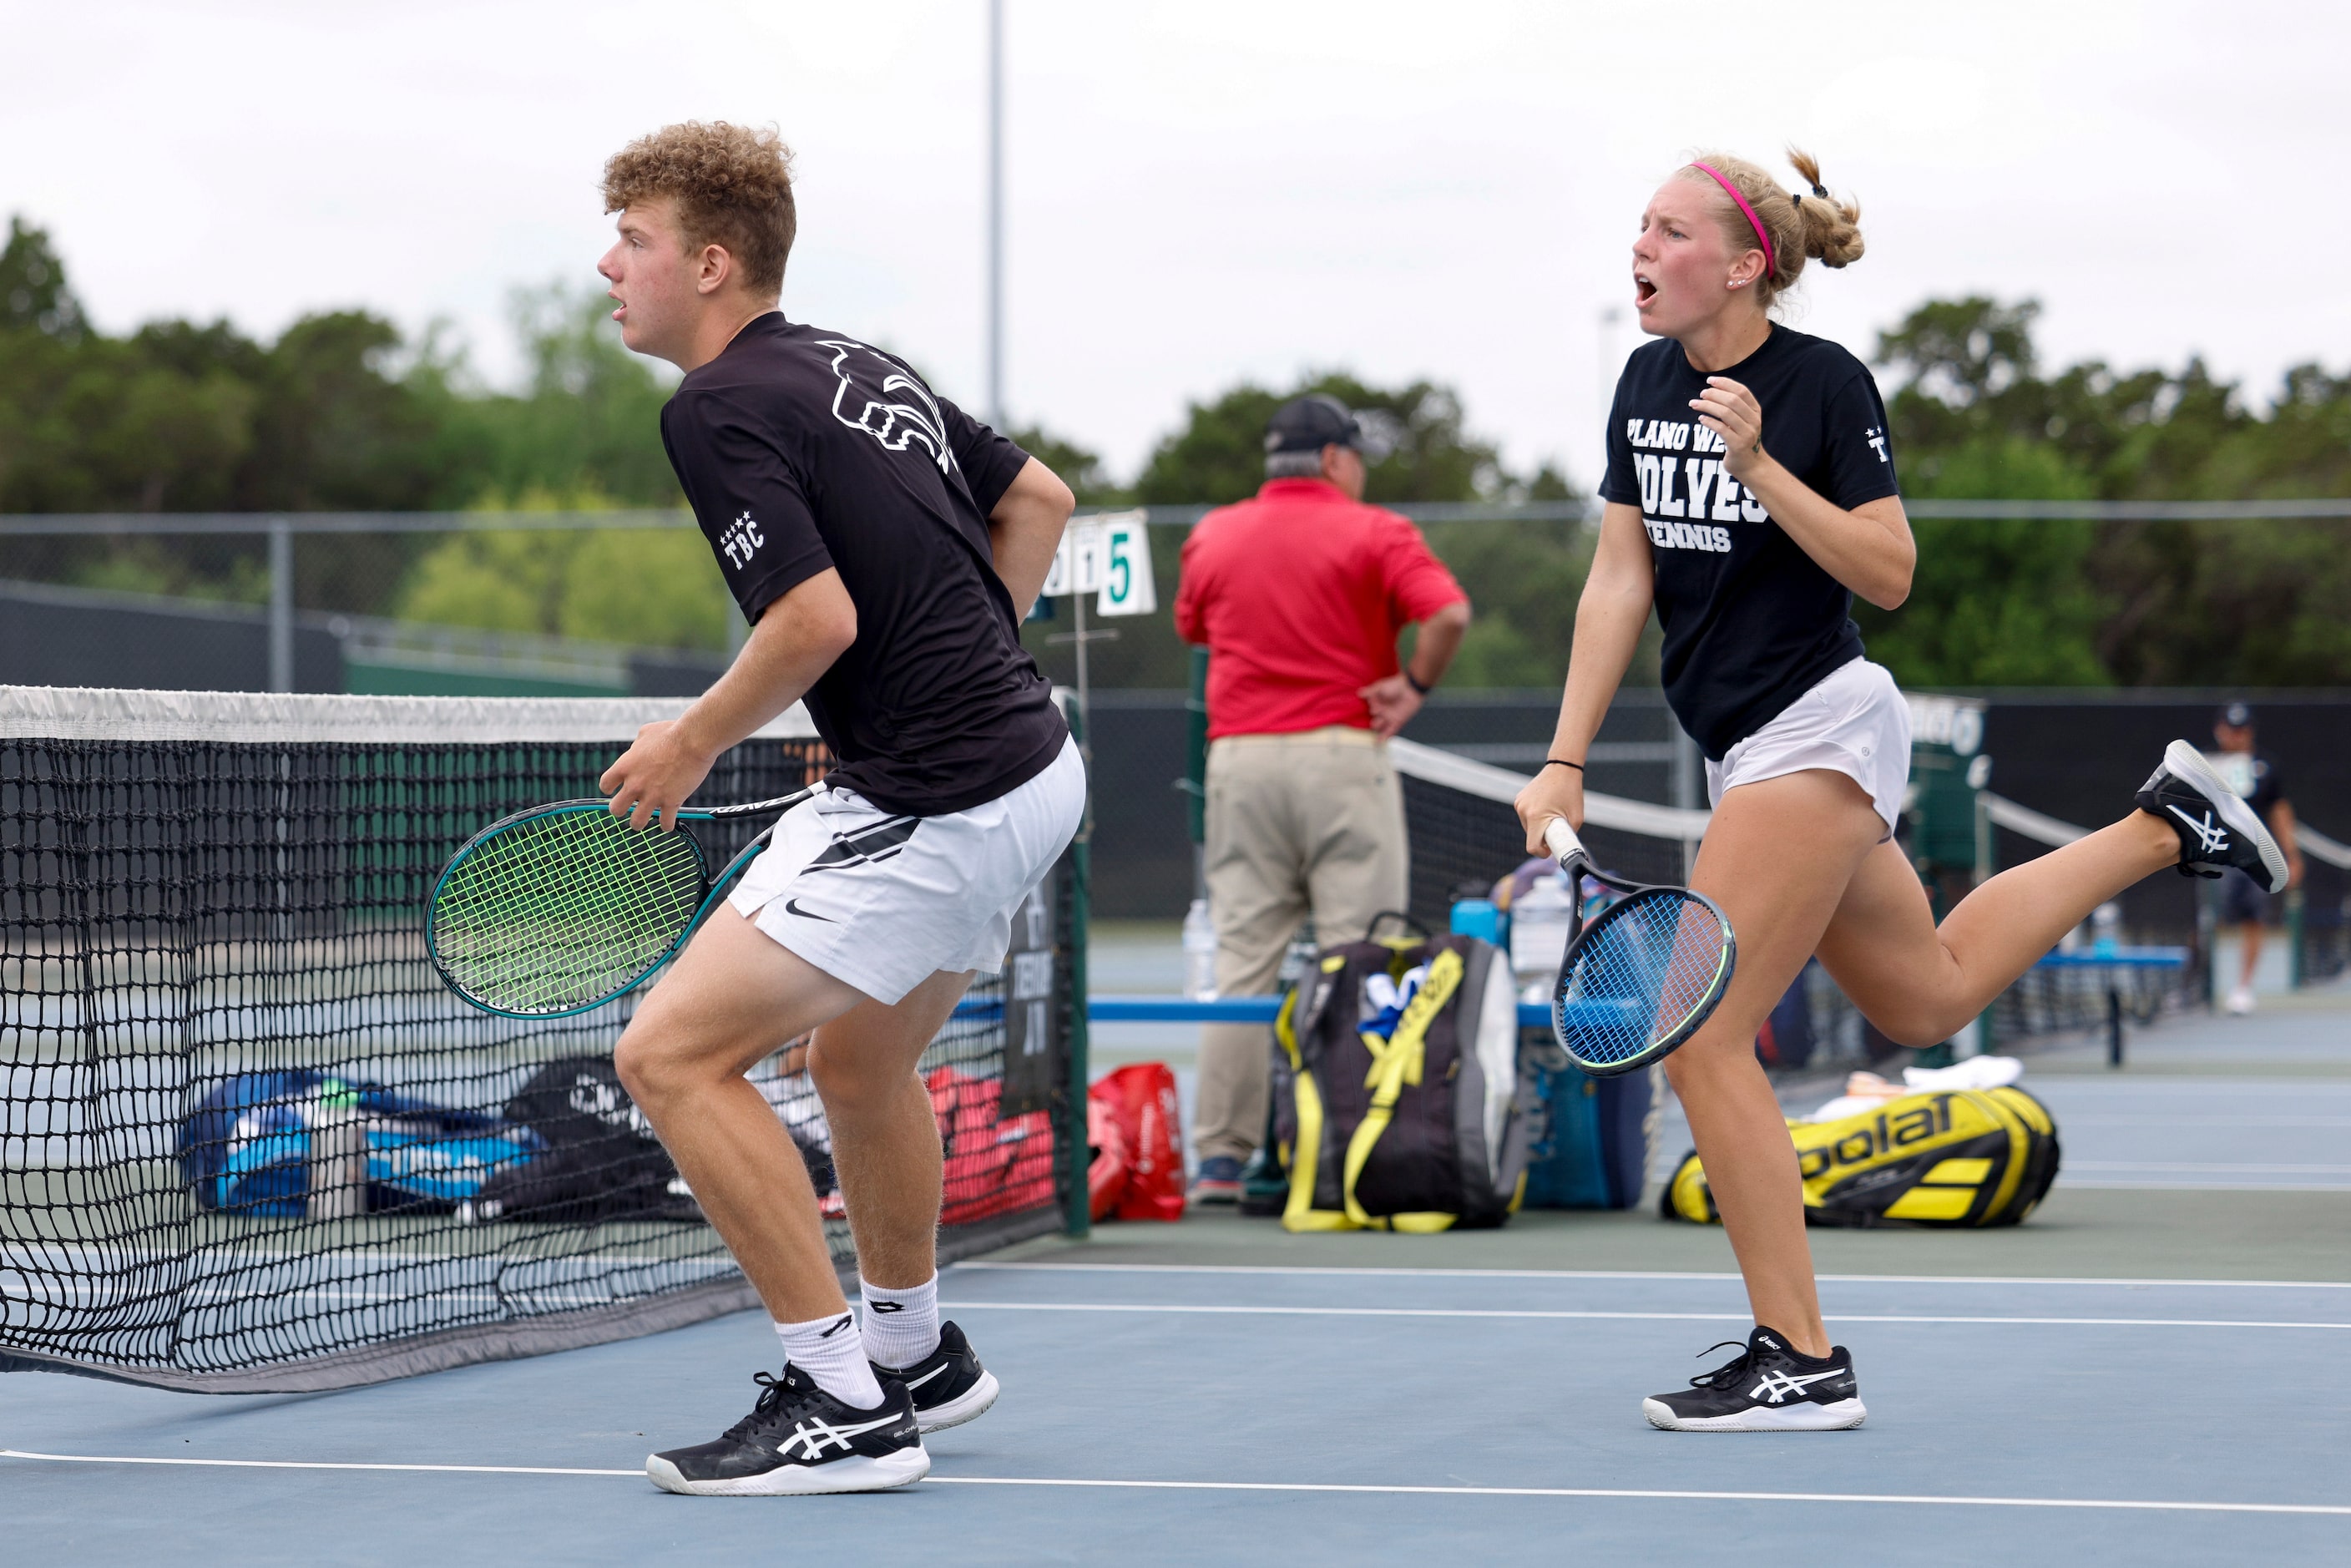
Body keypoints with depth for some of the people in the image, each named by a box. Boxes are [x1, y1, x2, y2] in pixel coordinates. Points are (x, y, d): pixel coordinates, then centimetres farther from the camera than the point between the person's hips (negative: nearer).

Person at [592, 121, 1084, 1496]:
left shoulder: (719, 409, -13)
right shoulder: (859, 365, 13)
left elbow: (820, 617, -23)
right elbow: (1040, 498, 22)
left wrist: (694, 742, -8)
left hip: (934, 809, -10)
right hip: (1029, 765, 10)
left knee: (674, 1054, -10)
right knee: (861, 1061, 29)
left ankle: (844, 1409, -8)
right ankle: (919, 1358, 46)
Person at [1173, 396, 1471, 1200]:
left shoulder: (1213, 535, 11)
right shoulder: (1374, 532, -3)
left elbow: (1191, 627, 26)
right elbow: (1449, 613, -17)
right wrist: (1414, 687, -4)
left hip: (1240, 759, 4)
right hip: (1342, 751, -4)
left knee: (1241, 959, 4)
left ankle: (1221, 1156, 2)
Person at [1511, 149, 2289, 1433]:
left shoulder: (1823, 382, -13)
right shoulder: (1647, 383, 6)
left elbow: (1890, 574, -15)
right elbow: (1618, 581, 5)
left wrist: (1759, 463, -24)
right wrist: (1564, 765, -1)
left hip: (1816, 726, -8)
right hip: (1752, 750, 8)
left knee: (1701, 1040, -11)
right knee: (1929, 999, 22)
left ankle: (1801, 1362, -4)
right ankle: (2162, 828, 34)